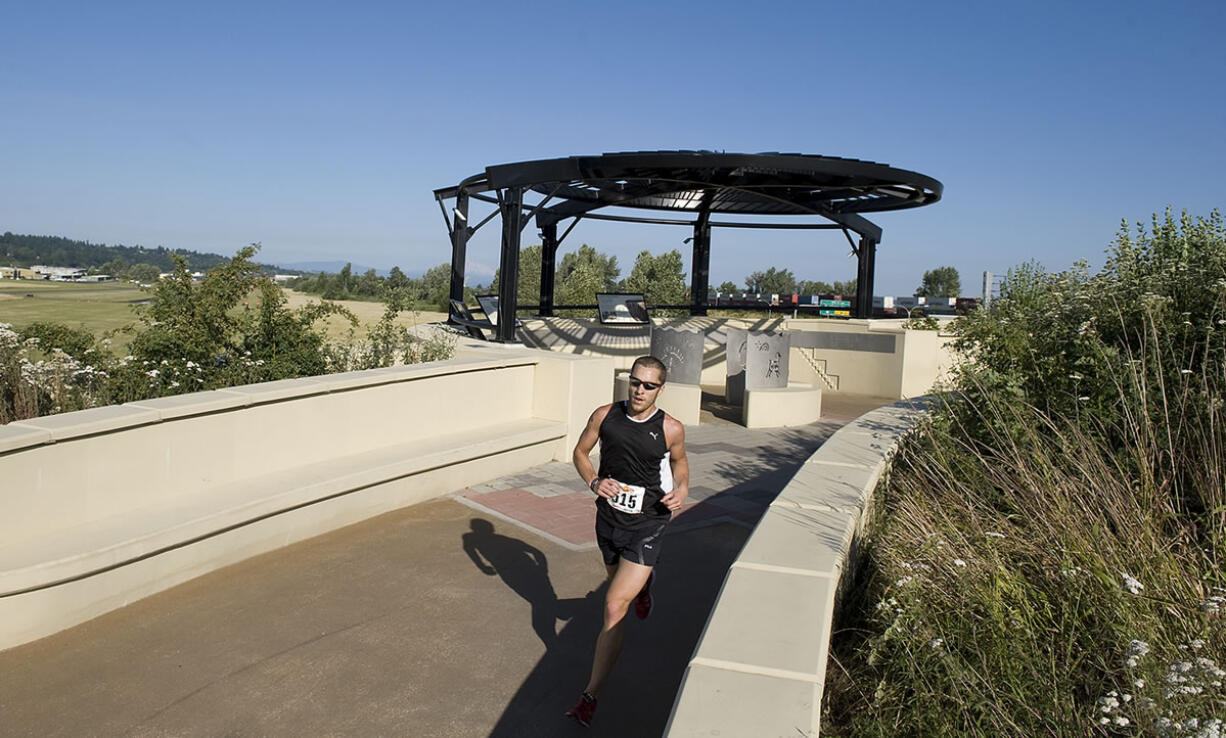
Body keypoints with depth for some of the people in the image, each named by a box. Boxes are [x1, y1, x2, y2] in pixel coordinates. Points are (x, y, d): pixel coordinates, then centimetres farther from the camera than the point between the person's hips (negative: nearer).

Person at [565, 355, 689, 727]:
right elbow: (580, 451, 6)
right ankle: (642, 585, 67)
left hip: (645, 528, -4)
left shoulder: (670, 428, -12)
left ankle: (590, 695, 2)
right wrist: (593, 481, -13)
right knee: (623, 586, 27)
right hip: (608, 521, 4)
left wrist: (682, 488, -10)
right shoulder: (605, 416, -8)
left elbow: (679, 460, 10)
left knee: (614, 608, -10)